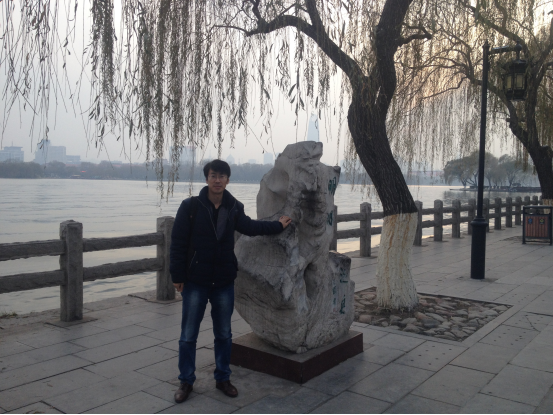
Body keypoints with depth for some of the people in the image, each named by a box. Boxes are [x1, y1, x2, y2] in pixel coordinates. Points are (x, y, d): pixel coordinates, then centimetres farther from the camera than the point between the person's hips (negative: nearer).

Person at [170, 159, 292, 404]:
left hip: (224, 282, 3)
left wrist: (278, 226, 15)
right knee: (188, 336, 7)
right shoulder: (190, 206, -10)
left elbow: (248, 227, 17)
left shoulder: (234, 208, 0)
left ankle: (223, 378, 31)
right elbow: (178, 244, -9)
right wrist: (178, 276, -10)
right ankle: (186, 382, 23)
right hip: (195, 282, -3)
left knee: (224, 335, 14)